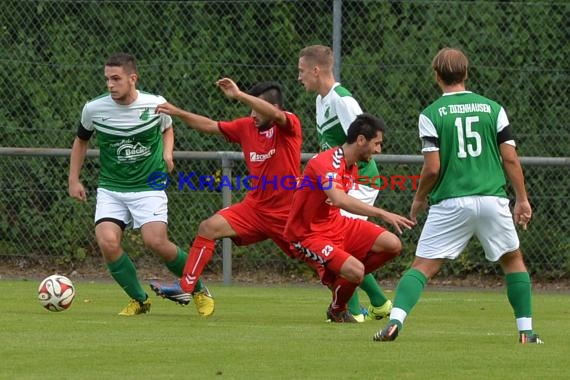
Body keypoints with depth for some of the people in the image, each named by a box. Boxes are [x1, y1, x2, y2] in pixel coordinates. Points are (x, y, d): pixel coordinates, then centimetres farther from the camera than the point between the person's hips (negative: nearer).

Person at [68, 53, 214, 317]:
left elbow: (167, 129, 15)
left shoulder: (156, 105, -8)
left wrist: (167, 154, -4)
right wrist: (74, 180, 10)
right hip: (111, 189, 2)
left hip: (149, 187, -2)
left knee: (155, 241, -21)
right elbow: (81, 141, 14)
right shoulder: (94, 109, -6)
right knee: (107, 242, -20)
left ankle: (199, 291, 4)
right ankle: (139, 300, 3)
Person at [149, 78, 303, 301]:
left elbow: (275, 114, -35)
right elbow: (210, 126, 12)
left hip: (287, 214, -5)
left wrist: (238, 95, -41)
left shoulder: (289, 126, -13)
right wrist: (177, 113, 3)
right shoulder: (246, 127, 4)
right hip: (255, 206, 5)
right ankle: (185, 287, -8)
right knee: (209, 227, -11)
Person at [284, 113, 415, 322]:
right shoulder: (325, 162, -25)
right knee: (355, 270, -28)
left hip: (336, 223, 9)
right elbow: (338, 199, -41)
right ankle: (337, 310, 6)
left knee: (392, 244, -6)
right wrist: (382, 214, -45)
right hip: (309, 234, -9)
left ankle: (341, 279, 10)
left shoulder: (352, 168, 7)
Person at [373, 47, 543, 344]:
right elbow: (510, 158, 4)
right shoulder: (493, 109, 6)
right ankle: (526, 330, 14)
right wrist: (522, 199, 12)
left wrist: (419, 199, 11)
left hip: (451, 204, -2)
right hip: (492, 200, 2)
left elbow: (432, 168, -6)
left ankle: (394, 321, -18)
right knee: (513, 260, 19)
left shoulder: (431, 114, -1)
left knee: (423, 266, 1)